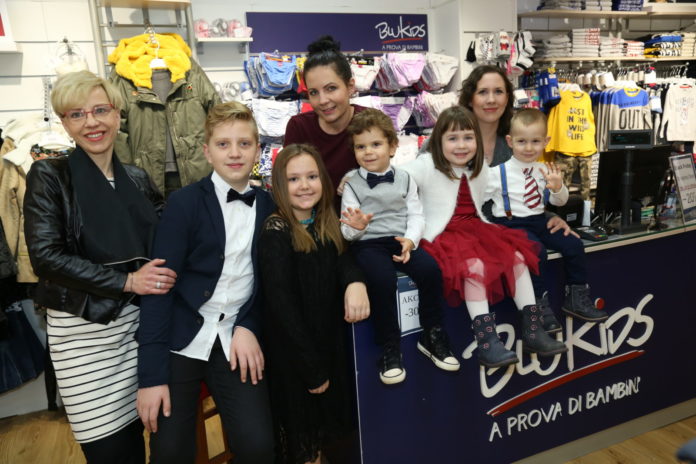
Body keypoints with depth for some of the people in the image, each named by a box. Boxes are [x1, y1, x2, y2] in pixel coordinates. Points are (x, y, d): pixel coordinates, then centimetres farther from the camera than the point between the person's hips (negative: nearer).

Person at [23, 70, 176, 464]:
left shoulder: (138, 178, 8)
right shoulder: (49, 176, -3)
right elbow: (46, 256, -13)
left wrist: (163, 276, -6)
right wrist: (127, 281, -17)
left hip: (139, 320, 4)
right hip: (82, 328, -3)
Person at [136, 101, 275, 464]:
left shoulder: (268, 206, 5)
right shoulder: (184, 203, -5)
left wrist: (248, 327, -7)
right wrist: (151, 374, -13)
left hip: (235, 341, 2)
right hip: (180, 339, -2)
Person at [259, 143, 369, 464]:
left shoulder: (326, 224, 2)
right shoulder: (275, 233, -20)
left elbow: (342, 259, -11)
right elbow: (281, 305, -20)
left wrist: (355, 282, -35)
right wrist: (313, 369, -16)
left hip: (327, 340, 6)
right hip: (292, 351, -6)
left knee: (325, 414, 24)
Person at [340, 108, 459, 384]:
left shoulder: (404, 179, 11)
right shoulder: (352, 185, 4)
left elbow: (416, 215, 7)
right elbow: (347, 231, 1)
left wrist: (410, 240, -12)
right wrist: (356, 227, -23)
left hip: (402, 241, 3)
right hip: (368, 244, -2)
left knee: (430, 269, -24)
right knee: (382, 278, -33)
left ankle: (432, 335, -3)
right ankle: (390, 348, -16)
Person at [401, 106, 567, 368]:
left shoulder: (480, 169, 11)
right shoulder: (426, 166, -8)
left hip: (475, 230, 7)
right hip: (443, 236, -7)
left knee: (517, 255, -8)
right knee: (475, 266, -31)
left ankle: (531, 331, 1)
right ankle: (486, 342, -26)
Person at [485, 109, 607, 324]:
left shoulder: (544, 170, 6)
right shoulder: (499, 172, -10)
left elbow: (560, 202, 11)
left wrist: (558, 187, -10)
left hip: (539, 221, 6)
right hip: (511, 224, -6)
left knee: (574, 245, -3)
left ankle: (577, 298, 13)